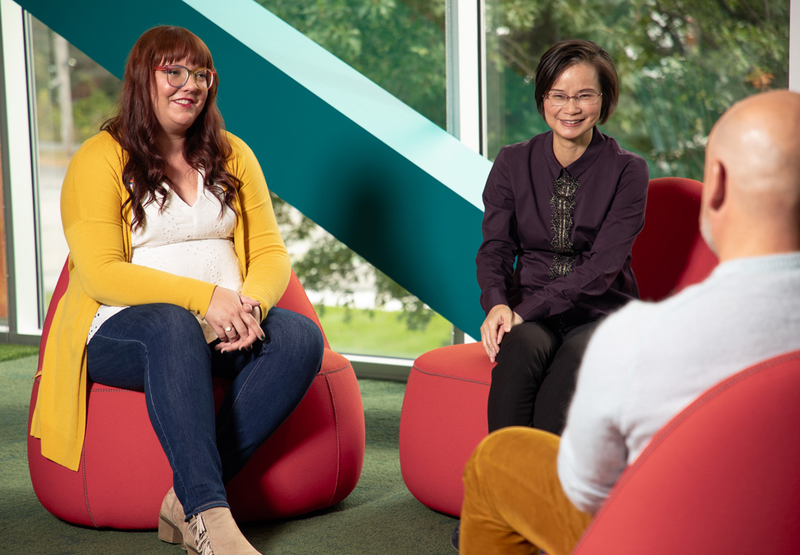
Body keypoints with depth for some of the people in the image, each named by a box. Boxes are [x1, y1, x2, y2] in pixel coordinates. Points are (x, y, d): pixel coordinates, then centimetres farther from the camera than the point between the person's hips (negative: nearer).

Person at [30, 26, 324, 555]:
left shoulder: (232, 155, 15)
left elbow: (272, 253, 9)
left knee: (301, 337, -26)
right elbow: (101, 274, -12)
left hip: (225, 328, 5)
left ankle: (188, 501, -30)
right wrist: (204, 297, -22)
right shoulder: (100, 159, -1)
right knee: (174, 327, -40)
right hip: (121, 332, -5)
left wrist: (251, 303, -15)